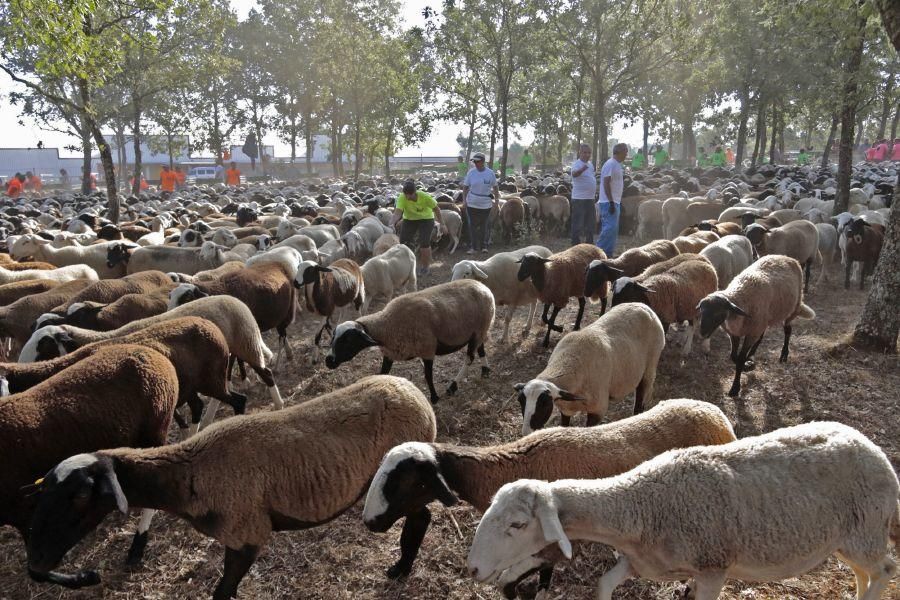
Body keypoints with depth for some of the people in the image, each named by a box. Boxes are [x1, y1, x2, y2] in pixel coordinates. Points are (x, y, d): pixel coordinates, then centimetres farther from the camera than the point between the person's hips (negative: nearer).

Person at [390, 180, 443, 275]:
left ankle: (425, 267, 6)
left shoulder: (425, 197, -29)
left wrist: (441, 223, -9)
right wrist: (392, 223, -57)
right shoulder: (402, 198, -28)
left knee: (424, 243, -12)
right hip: (409, 220, 2)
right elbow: (397, 213, -38)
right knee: (404, 241, -4)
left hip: (426, 219, -2)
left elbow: (436, 209, -14)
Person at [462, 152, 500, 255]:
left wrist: (497, 201, 1)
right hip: (472, 204, 0)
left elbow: (495, 187, 6)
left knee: (484, 226, 11)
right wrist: (464, 200, -5)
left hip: (486, 204, 0)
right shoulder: (471, 172, -3)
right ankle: (472, 247, 8)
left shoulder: (490, 173, -4)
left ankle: (483, 246, 21)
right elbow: (465, 187, 3)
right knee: (472, 226, 2)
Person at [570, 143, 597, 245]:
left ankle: (589, 243, 28)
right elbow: (574, 174, -35)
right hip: (579, 198, -9)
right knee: (578, 223, -5)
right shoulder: (576, 164, -13)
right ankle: (575, 244, 2)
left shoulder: (590, 164, 14)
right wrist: (582, 169, -55)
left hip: (590, 198, 9)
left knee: (591, 223, 16)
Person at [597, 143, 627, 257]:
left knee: (613, 228, 10)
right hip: (609, 202, -10)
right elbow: (606, 183, -20)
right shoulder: (610, 164, -14)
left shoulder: (617, 165, 16)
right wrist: (611, 202, -24)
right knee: (610, 227, -14)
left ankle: (608, 252, 14)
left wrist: (618, 202, 21)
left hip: (615, 202, 10)